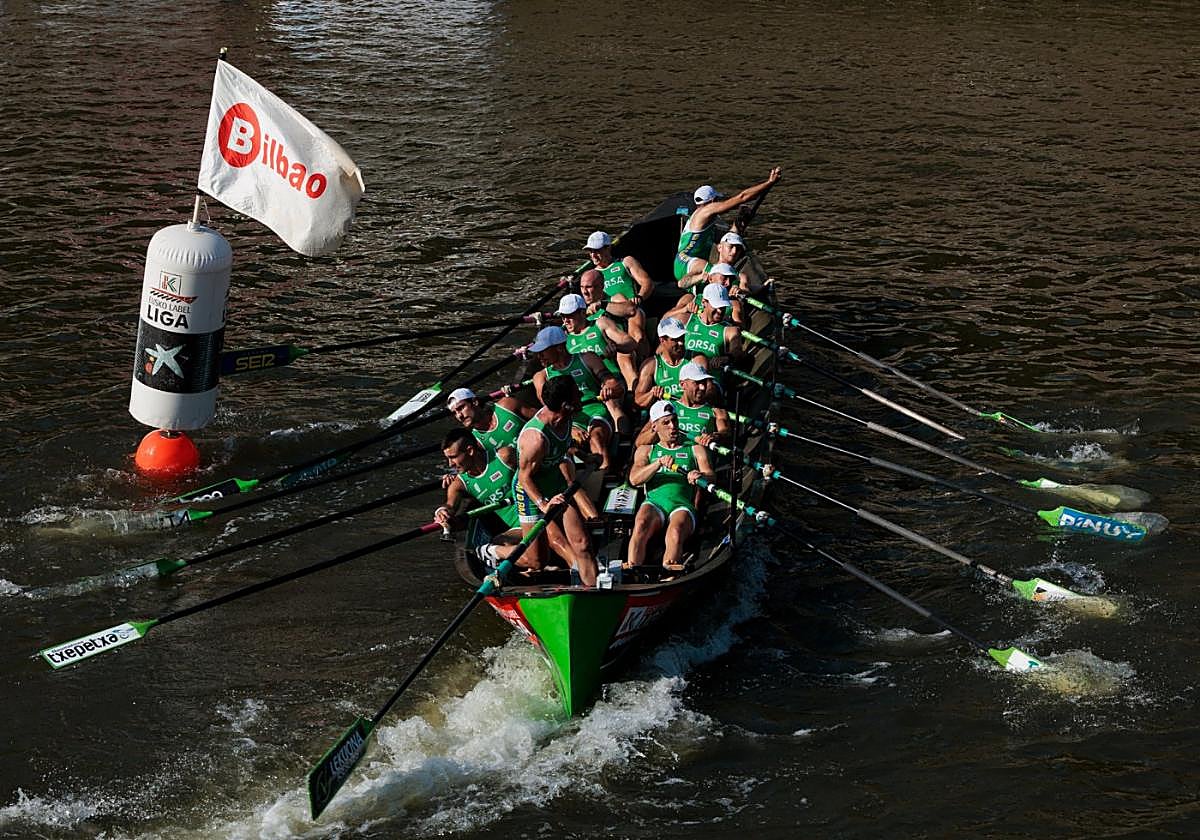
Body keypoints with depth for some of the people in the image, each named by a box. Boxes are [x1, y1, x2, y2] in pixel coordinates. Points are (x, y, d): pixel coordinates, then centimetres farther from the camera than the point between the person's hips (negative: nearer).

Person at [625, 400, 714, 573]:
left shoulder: (696, 449, 25)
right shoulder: (646, 450, 26)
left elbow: (710, 476, 8)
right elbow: (634, 479, 7)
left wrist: (700, 476, -18)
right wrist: (659, 463, -10)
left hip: (683, 505, 0)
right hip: (654, 502, 1)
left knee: (676, 532, -36)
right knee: (641, 525, -35)